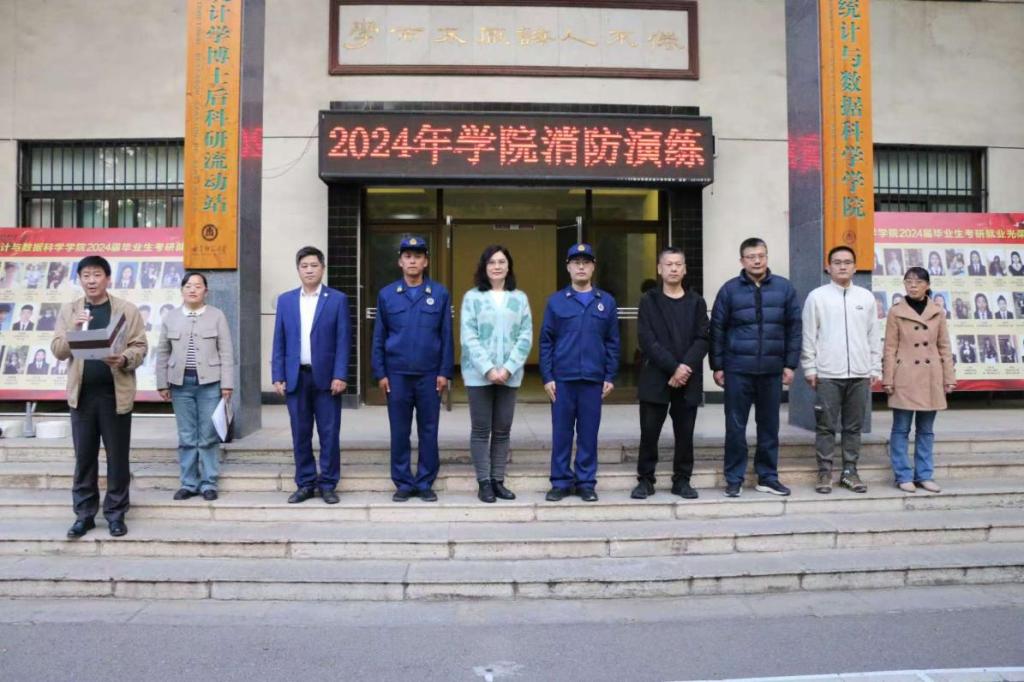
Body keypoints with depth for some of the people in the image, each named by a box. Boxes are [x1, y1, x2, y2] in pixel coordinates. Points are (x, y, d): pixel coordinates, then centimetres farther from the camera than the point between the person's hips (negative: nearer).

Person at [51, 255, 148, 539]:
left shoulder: (128, 309, 2)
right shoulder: (68, 310, 9)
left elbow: (140, 347, -1)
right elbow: (57, 351, 4)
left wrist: (124, 359, -21)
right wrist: (73, 330, -13)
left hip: (116, 393, -2)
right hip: (82, 394, 2)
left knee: (117, 457, 4)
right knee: (84, 457, 8)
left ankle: (116, 513, 14)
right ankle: (84, 514, 18)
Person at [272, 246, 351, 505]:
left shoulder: (337, 299, 1)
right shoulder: (285, 300, 10)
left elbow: (343, 341, -3)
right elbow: (279, 342, 8)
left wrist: (340, 376, -10)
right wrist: (278, 376, 2)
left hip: (326, 376, -2)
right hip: (296, 376, 3)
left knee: (329, 433, 2)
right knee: (300, 434, 7)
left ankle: (328, 484, 13)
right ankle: (305, 484, 18)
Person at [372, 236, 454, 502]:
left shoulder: (440, 294, 1)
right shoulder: (387, 294, 4)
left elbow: (447, 336, 2)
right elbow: (379, 337, 6)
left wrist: (445, 372, -3)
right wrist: (380, 373, 1)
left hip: (430, 374, 0)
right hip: (397, 374, 1)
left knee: (428, 431, 6)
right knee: (399, 432, 7)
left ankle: (425, 483, 18)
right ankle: (403, 483, 18)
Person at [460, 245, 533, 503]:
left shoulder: (520, 298, 6)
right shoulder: (472, 297, 0)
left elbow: (526, 337, 1)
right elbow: (468, 338, -6)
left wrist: (507, 368, -10)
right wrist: (488, 369, -15)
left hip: (509, 374, 2)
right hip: (479, 374, -2)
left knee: (502, 430, 8)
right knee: (481, 430, 3)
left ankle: (498, 480, 18)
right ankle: (483, 482, 11)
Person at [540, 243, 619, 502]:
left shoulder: (607, 302, 6)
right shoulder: (555, 301, 3)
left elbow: (612, 342, 6)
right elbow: (546, 342, 2)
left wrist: (610, 377, 1)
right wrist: (547, 377, -4)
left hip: (593, 379, 1)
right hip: (562, 379, -1)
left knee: (588, 433, 7)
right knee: (561, 432, 4)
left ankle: (586, 482, 17)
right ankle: (561, 482, 15)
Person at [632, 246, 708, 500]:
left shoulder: (696, 302, 10)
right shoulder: (649, 301, 5)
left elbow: (702, 339, 1)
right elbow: (647, 340, -6)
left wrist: (685, 368, -13)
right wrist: (673, 367, -14)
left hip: (688, 379, 2)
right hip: (655, 378, -1)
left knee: (685, 433, 6)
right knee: (649, 432, 1)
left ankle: (682, 480, 18)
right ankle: (645, 479, 13)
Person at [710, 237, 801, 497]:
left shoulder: (784, 288, 5)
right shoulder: (730, 289, 0)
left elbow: (794, 328, 6)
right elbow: (717, 330, 2)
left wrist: (790, 364, 2)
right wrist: (717, 366, -1)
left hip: (772, 370, 2)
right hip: (737, 370, -2)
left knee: (769, 426, 10)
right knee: (735, 427, 4)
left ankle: (767, 477, 23)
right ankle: (734, 479, 14)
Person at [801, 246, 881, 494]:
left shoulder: (865, 296, 10)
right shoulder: (817, 296, 1)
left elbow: (874, 335, 11)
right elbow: (808, 335, 0)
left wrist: (875, 369, 7)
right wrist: (809, 369, -5)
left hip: (859, 374, 3)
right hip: (827, 374, -3)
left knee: (853, 427, 9)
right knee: (826, 427, 2)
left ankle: (849, 472, 19)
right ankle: (825, 472, 10)